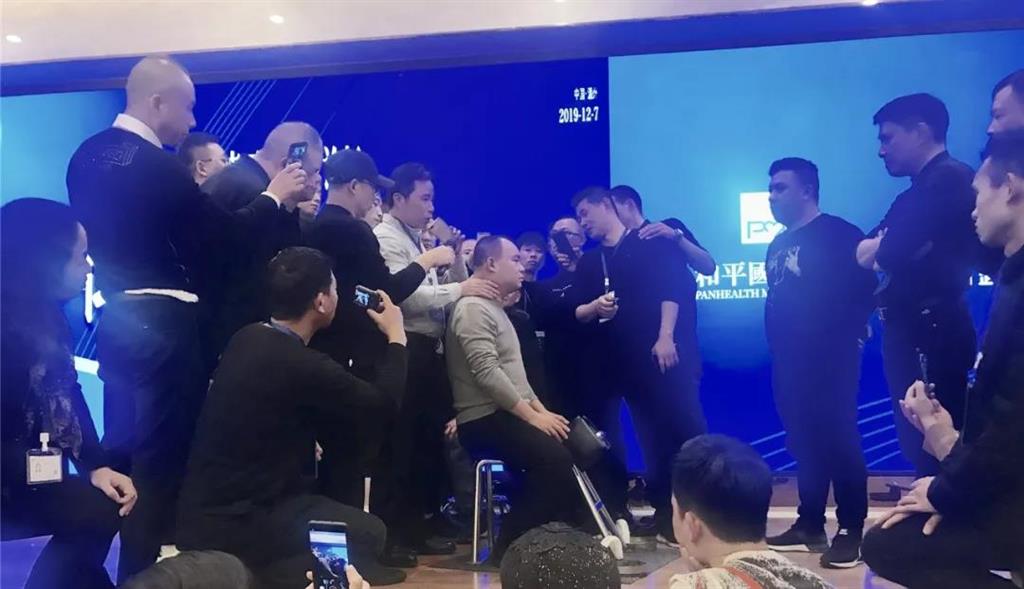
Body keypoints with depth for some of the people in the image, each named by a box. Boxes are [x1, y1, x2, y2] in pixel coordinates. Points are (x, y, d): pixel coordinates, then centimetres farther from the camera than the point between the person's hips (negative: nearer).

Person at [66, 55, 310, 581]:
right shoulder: (159, 166, -18)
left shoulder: (87, 155, 7)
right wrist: (273, 195, 3)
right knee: (161, 451, 3)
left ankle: (104, 558, 31)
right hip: (164, 324, -8)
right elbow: (225, 231, -9)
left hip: (116, 319, 8)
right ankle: (139, 568, 13)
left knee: (122, 447, 19)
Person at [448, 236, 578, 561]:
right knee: (555, 456, -28)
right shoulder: (473, 308, -11)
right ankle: (513, 545, -15)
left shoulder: (494, 308, 21)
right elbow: (488, 374, -22)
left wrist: (540, 409, 9)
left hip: (506, 413, 10)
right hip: (484, 419, -10)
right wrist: (532, 416, -19)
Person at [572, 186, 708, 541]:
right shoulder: (588, 263, 16)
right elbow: (577, 312, 11)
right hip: (627, 361, 4)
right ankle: (665, 512, 17)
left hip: (665, 351, -4)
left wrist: (666, 336, -15)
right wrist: (596, 306, -11)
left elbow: (672, 288, -6)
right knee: (651, 438, 7)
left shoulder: (652, 243, 4)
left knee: (687, 428, -5)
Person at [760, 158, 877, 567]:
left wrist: (847, 336, -13)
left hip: (829, 359, -7)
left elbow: (866, 289, -13)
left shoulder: (838, 234, -6)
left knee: (838, 440, -4)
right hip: (788, 362, 8)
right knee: (803, 442, 11)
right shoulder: (778, 245, 17)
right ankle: (810, 525, 20)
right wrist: (776, 347, 12)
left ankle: (851, 531, 4)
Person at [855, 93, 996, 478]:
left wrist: (882, 250, 1)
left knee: (935, 448, -4)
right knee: (918, 444, 16)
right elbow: (864, 253, 13)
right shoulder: (916, 195, 19)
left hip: (931, 335, -10)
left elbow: (888, 254, -20)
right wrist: (886, 249, -7)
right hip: (909, 333, 10)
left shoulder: (951, 179, -12)